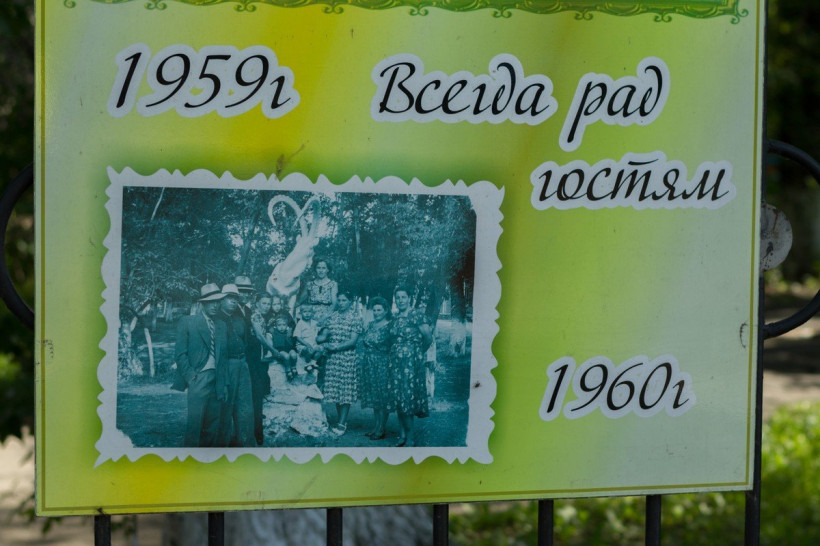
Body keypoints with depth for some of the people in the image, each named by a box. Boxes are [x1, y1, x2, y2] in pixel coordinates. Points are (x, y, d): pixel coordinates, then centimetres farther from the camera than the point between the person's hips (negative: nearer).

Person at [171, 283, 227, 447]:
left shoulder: (221, 326, 17)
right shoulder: (187, 322, 2)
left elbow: (223, 355, 16)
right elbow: (180, 353, -3)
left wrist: (224, 382, 7)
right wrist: (191, 377, -12)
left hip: (216, 380, 5)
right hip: (198, 378, -5)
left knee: (212, 424, 5)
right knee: (195, 422, -10)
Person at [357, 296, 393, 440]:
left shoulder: (389, 326, -8)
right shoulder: (371, 325, 13)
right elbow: (361, 341, 17)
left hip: (382, 365, -7)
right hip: (369, 365, 7)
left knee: (382, 398, -3)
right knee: (374, 397, 11)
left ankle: (381, 430, 1)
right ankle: (376, 427, 18)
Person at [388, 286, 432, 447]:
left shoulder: (416, 316, -9)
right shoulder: (395, 318, 12)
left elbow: (428, 337, -10)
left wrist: (420, 352, 2)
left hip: (411, 361, -7)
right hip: (396, 362, 7)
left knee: (408, 396, -8)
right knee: (398, 398, 6)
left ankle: (410, 436, -3)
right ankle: (403, 434, 12)